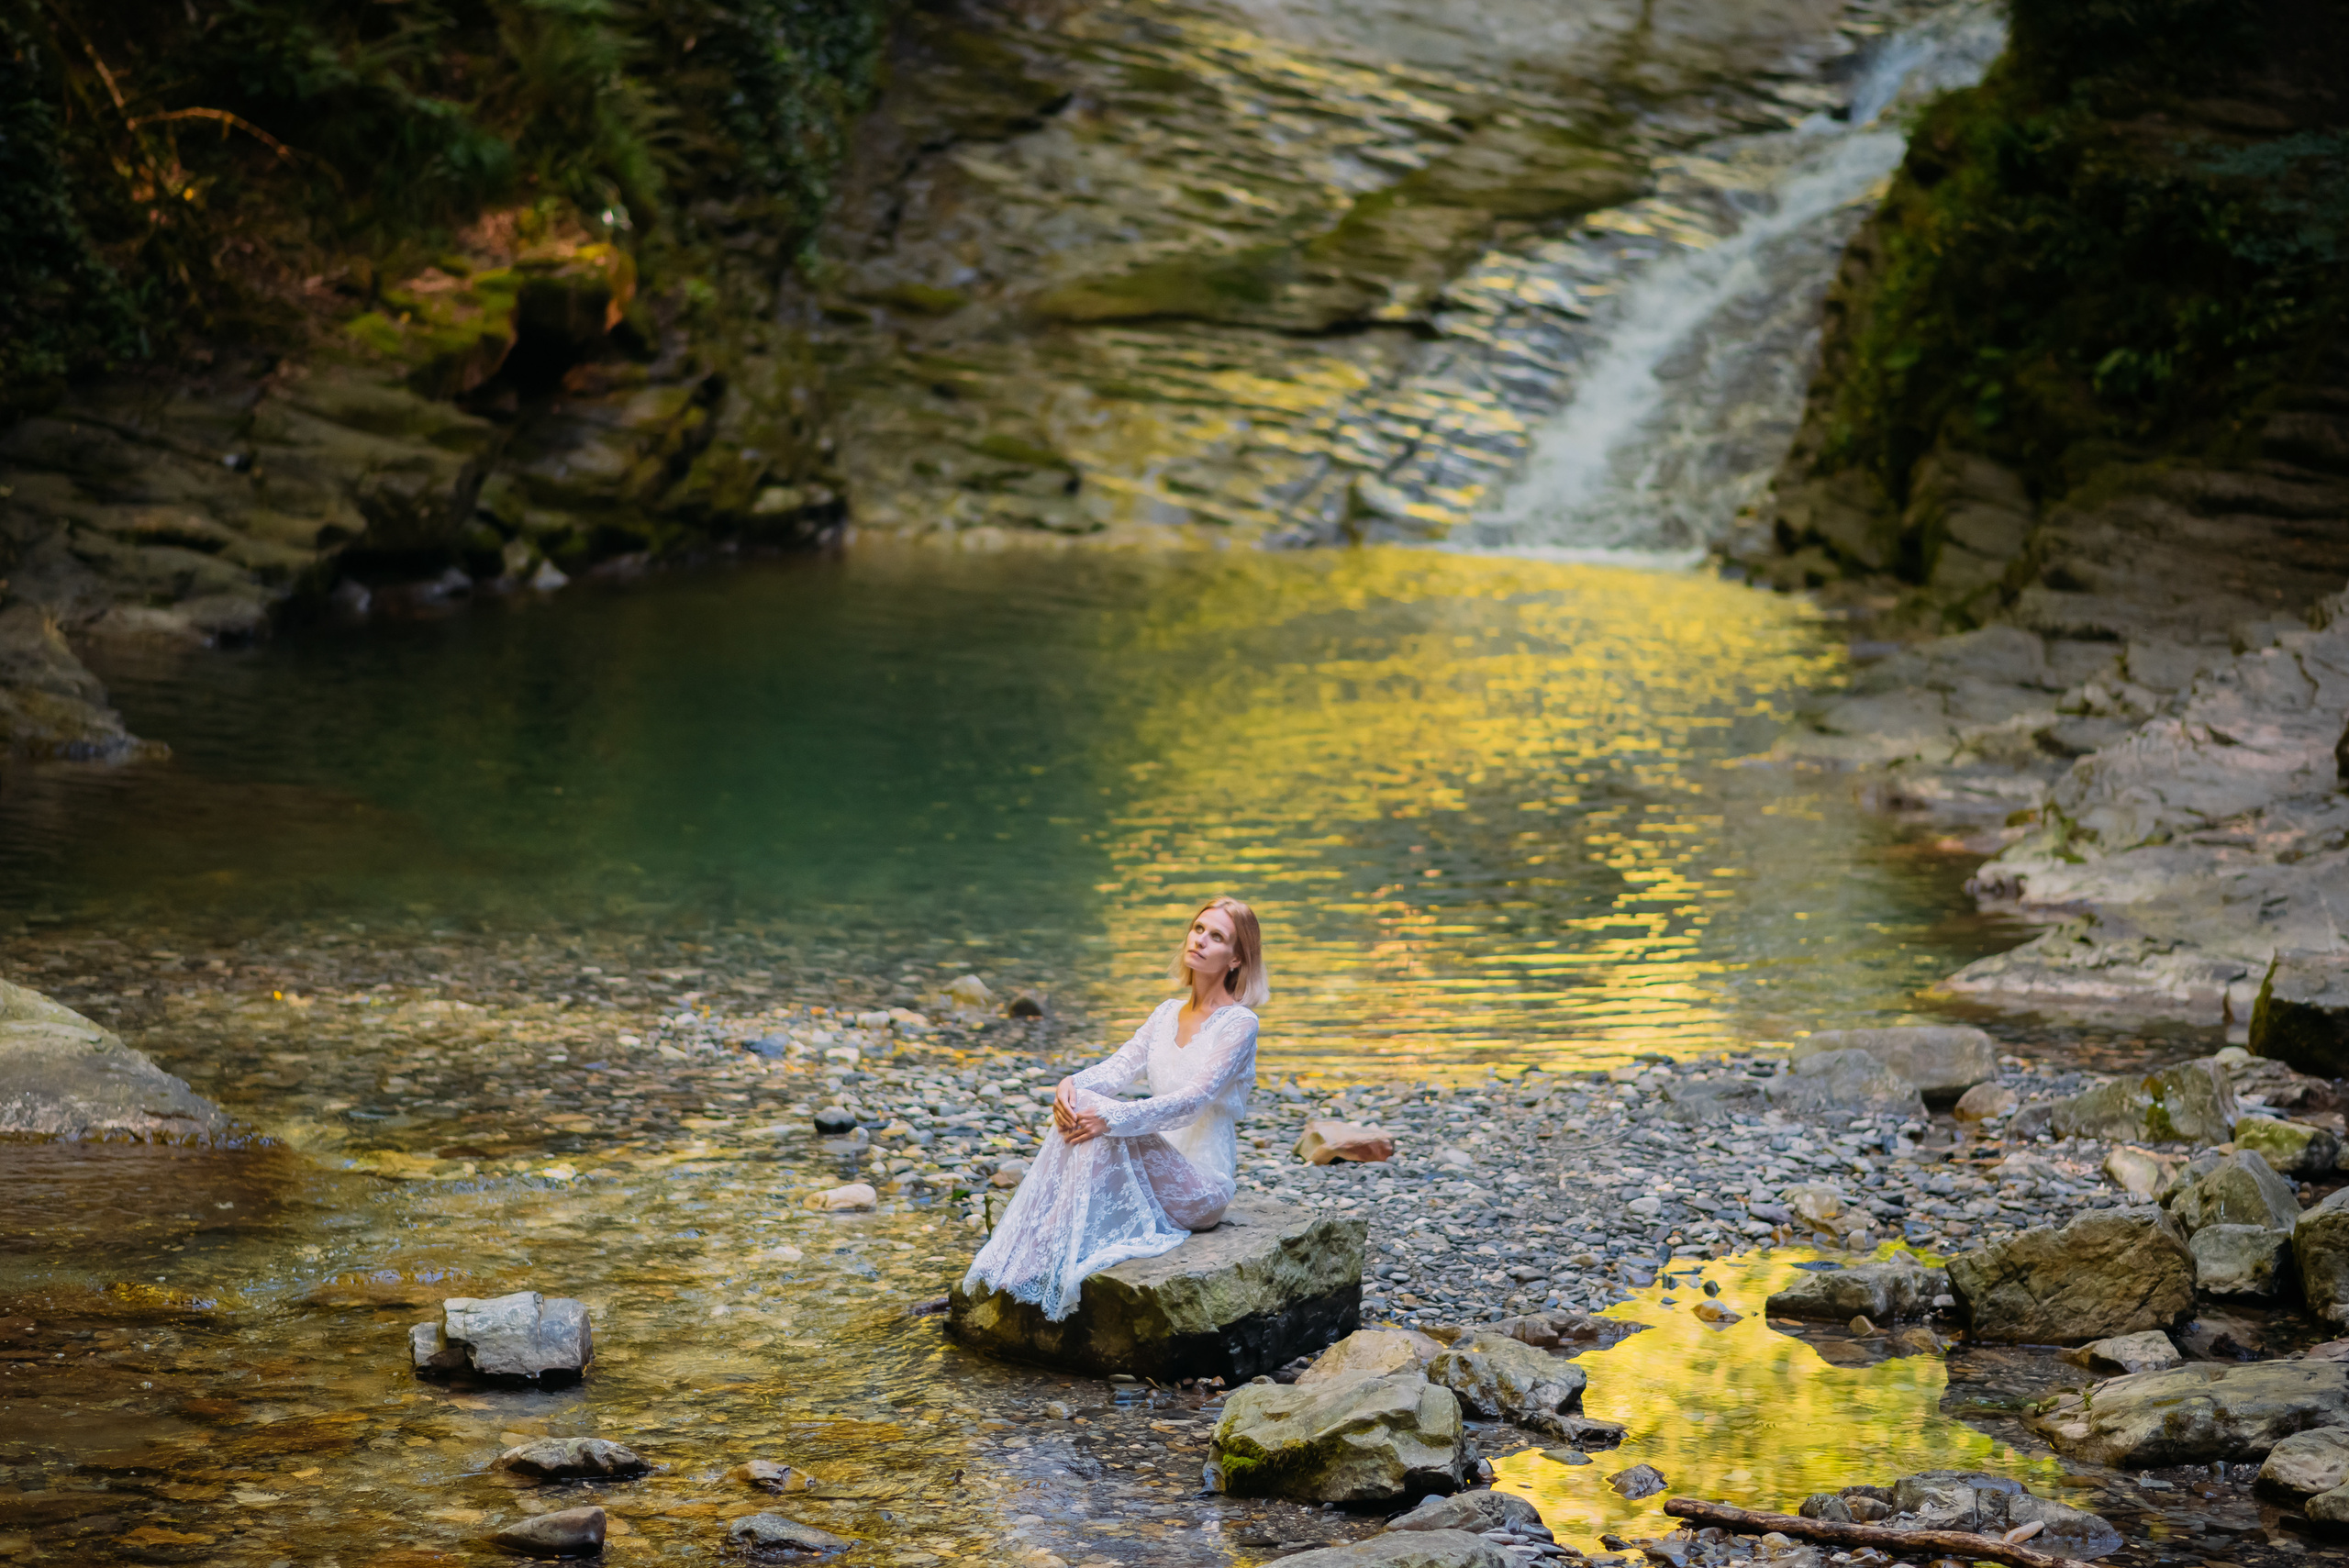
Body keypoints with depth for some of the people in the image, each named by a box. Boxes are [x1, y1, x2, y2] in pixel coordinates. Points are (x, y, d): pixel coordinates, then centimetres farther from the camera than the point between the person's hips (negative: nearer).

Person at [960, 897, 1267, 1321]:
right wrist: (1071, 1084, -21)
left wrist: (1112, 1118, -31)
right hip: (1156, 1171, 6)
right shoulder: (1169, 1012, 13)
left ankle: (1046, 1266, -29)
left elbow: (1191, 1101, -21)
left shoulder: (1239, 1024, -10)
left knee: (1100, 1126, -28)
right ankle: (1019, 1259, -26)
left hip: (1201, 1187, -6)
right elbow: (1119, 1067, 2)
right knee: (1079, 1111, -20)